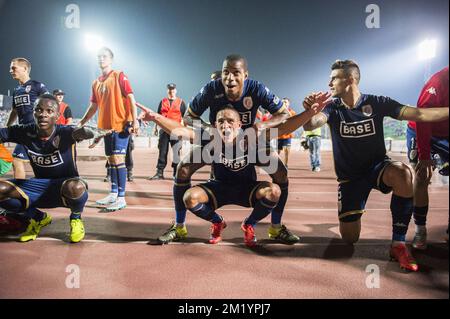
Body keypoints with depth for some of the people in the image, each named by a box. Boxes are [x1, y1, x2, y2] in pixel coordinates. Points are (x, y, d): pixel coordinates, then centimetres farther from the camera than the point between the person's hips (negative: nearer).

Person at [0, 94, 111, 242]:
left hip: (66, 186, -4)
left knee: (75, 187, -40)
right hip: (40, 187, 4)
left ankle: (76, 219, -1)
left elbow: (80, 131, -43)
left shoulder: (65, 133, -21)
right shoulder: (25, 132, -7)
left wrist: (91, 133, -66)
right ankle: (38, 218, 10)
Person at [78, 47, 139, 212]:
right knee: (111, 160, 11)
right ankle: (113, 194, 21)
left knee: (118, 159, -11)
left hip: (121, 125, -7)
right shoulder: (96, 83, 15)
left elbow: (131, 98, -9)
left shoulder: (119, 76, -3)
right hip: (106, 126, 7)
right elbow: (93, 106, 20)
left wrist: (134, 120, -19)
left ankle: (121, 198, -8)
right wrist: (81, 122, 16)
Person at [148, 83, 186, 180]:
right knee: (162, 152, 3)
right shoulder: (163, 102, 15)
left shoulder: (181, 102, 8)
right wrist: (155, 127, 8)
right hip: (164, 130, 2)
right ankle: (159, 173, 7)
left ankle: (177, 173, 4)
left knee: (176, 152, -3)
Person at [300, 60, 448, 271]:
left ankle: (398, 244, -23)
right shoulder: (333, 107, -6)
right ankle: (349, 216, 35)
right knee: (349, 238, -4)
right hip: (349, 176, 1)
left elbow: (418, 114, -13)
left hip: (377, 166, 0)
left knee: (402, 173, -37)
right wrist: (309, 110, -49)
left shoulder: (376, 103, -7)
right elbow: (310, 125, -26)